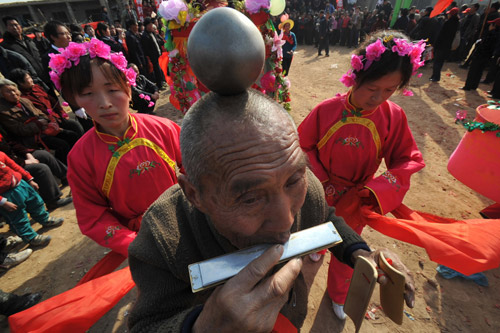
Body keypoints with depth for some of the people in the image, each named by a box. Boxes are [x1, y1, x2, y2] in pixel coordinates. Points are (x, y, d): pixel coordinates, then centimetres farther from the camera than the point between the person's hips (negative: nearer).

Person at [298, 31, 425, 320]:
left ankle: (338, 295, 53)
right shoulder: (327, 110, -21)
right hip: (321, 196, -1)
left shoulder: (394, 117, -16)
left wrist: (377, 191, -24)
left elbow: (408, 160, -7)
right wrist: (322, 183, -16)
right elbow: (305, 146, -10)